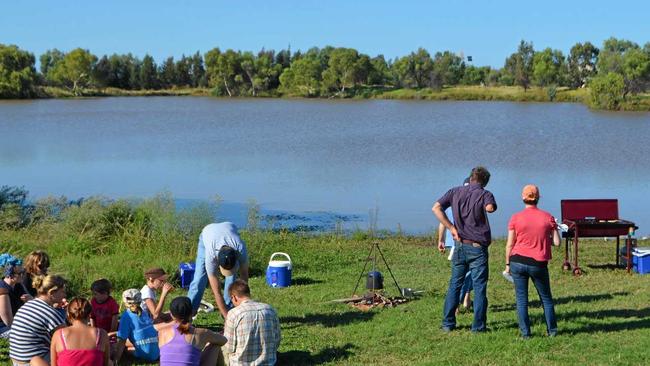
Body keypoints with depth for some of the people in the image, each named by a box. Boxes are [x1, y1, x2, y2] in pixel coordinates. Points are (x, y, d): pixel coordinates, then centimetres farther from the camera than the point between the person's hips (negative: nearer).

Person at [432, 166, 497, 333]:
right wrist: (489, 205, -4)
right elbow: (490, 207, -28)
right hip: (478, 248, -3)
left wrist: (452, 228, -4)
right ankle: (478, 326, 6)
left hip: (460, 246, 4)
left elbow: (436, 208, -4)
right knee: (479, 288, 4)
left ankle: (448, 323, 15)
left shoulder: (455, 191, 6)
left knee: (455, 284, 13)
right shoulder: (485, 194, -5)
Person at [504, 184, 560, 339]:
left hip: (518, 261, -1)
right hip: (538, 264, 1)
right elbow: (557, 242, -2)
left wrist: (507, 264, 8)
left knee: (521, 299, 7)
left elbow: (509, 244, -2)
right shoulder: (548, 217, -1)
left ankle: (525, 333, 7)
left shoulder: (515, 218, -4)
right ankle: (552, 331, 22)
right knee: (546, 298, 17)